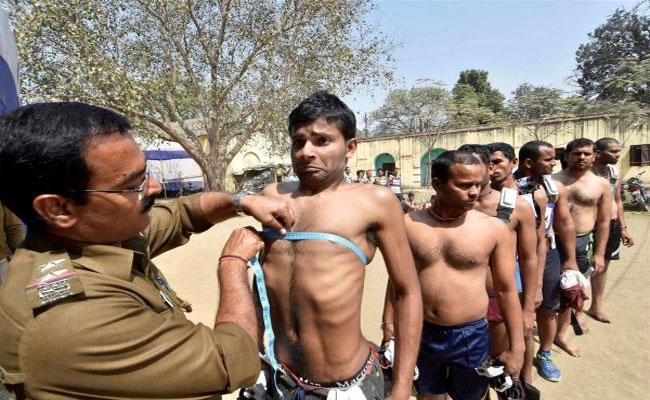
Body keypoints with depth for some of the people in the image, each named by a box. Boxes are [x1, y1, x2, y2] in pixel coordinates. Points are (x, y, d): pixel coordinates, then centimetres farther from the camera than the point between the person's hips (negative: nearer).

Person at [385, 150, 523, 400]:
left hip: (471, 337, 0)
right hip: (420, 334, 1)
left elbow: (507, 290, -2)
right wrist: (388, 329, 5)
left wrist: (516, 348, 1)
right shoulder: (409, 224, -9)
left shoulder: (495, 229, -10)